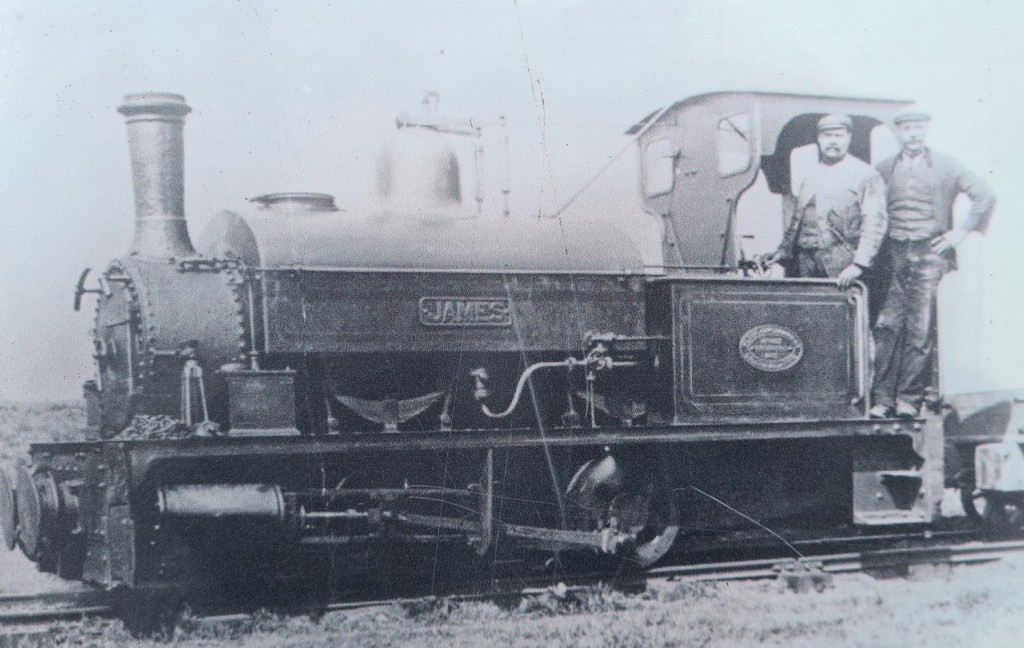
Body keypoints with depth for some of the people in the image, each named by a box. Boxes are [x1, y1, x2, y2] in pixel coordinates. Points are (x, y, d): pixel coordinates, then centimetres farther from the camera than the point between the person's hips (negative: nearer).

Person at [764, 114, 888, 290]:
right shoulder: (811, 176, 20)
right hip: (807, 265, 5)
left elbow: (874, 224, -9)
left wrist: (859, 264, -19)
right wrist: (784, 251, 18)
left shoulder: (866, 175, 1)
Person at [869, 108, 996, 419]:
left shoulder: (945, 166, 7)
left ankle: (910, 398, -2)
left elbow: (985, 196, 5)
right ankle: (882, 398, -4)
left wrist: (962, 231, 0)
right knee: (887, 326, -6)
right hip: (895, 255, 2)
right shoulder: (884, 169, 13)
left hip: (931, 253, -2)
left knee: (920, 329, -7)